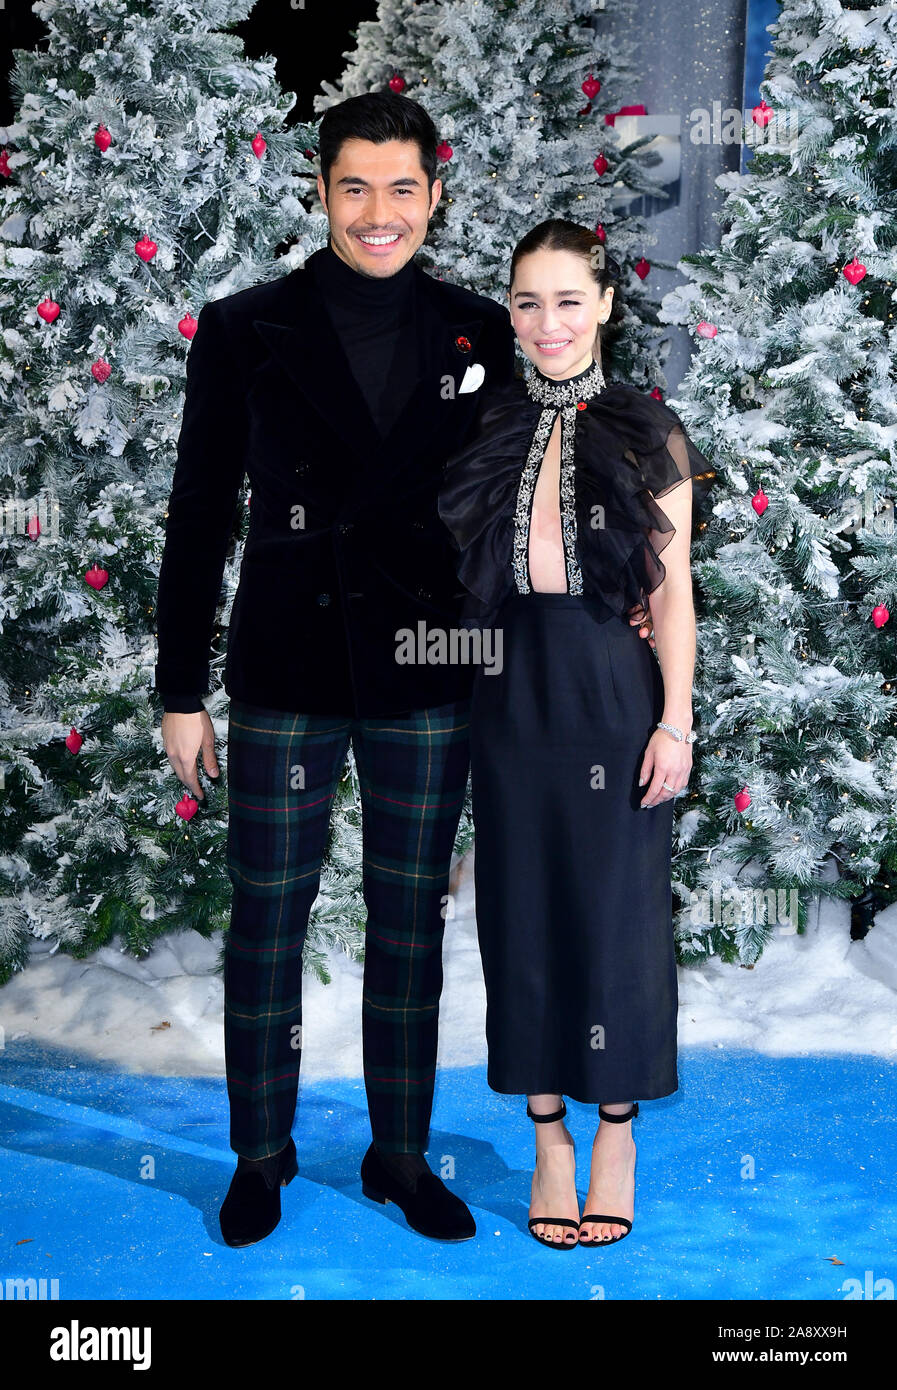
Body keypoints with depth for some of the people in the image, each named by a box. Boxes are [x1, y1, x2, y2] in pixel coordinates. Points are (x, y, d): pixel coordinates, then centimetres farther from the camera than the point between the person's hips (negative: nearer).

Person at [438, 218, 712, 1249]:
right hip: (511, 696, 2)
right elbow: (462, 578, 8)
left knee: (616, 907, 4)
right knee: (524, 909, 7)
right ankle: (549, 1137, 21)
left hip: (614, 694, -2)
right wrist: (446, 710, 3)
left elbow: (671, 589, 0)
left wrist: (676, 719, -7)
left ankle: (615, 1129, 22)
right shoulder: (485, 430, 7)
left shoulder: (647, 435, 1)